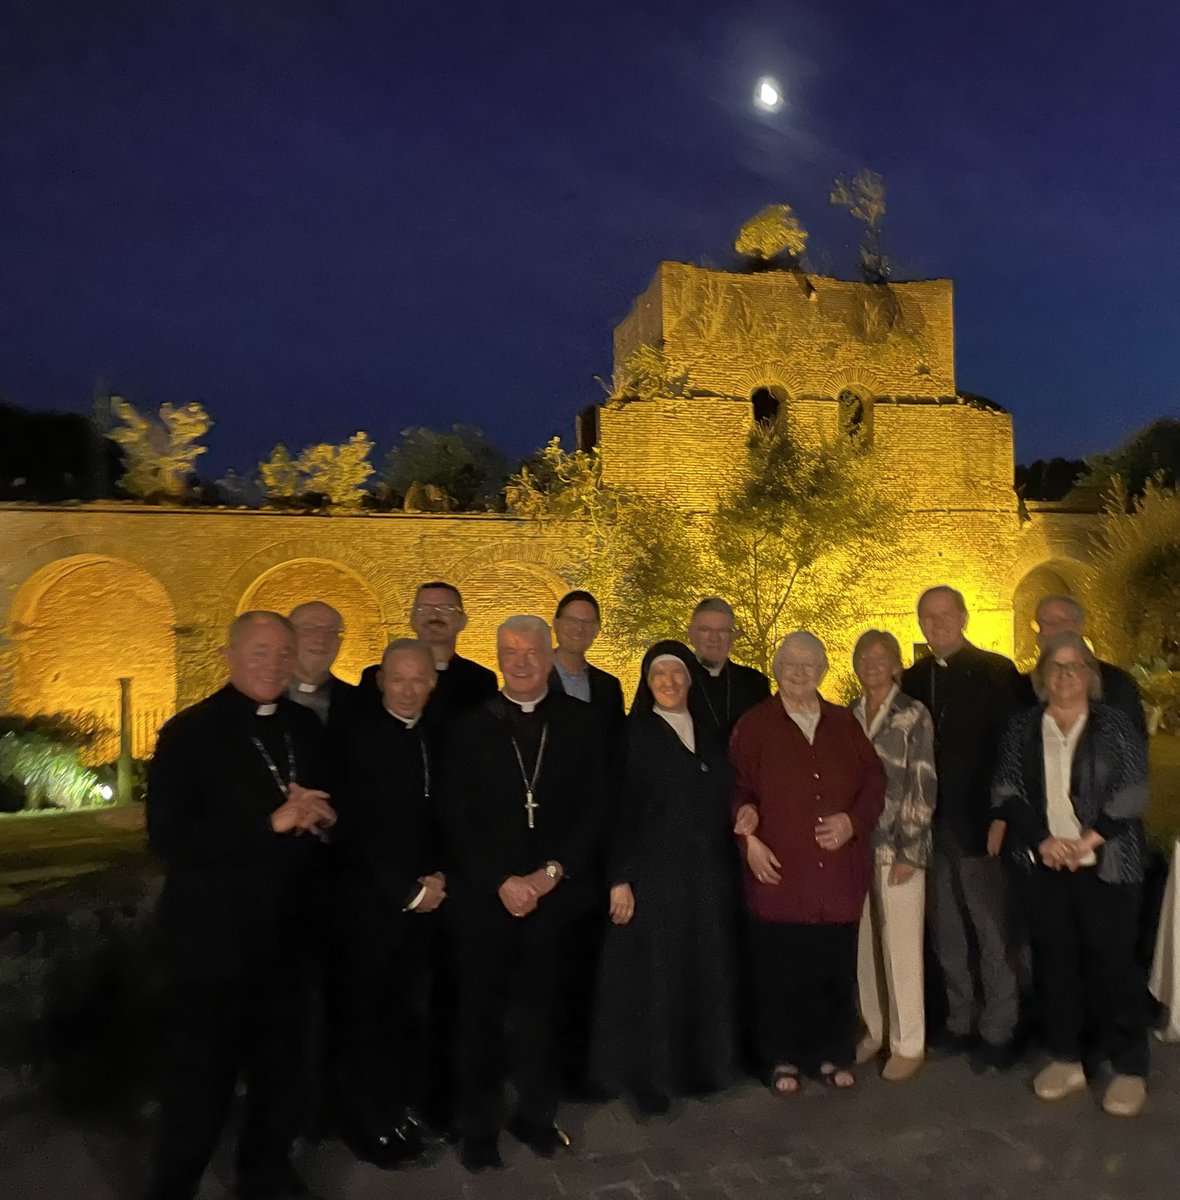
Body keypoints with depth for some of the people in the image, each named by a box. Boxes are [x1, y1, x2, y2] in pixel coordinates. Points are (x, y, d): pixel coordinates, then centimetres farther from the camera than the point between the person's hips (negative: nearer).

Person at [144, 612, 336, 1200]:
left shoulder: (304, 726, 5)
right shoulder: (189, 732, -13)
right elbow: (168, 837, -21)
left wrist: (319, 815, -10)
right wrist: (271, 822, -27)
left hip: (285, 933, 6)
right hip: (213, 936, -5)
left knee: (279, 1067, 21)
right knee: (200, 1080, 9)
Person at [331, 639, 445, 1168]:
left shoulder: (436, 739, 8)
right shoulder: (358, 736, -9)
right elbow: (355, 830, -14)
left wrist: (439, 877, -3)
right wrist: (407, 891, -12)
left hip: (426, 902, 5)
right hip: (371, 904, -4)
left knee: (413, 1015, 8)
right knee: (365, 1017, 9)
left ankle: (404, 1110, 27)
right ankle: (368, 1122, 27)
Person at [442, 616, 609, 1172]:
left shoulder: (579, 723, 0)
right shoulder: (471, 728, -1)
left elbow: (595, 810, 0)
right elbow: (456, 820, -2)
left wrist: (552, 872, -9)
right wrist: (501, 882, -10)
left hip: (554, 893, 0)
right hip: (484, 896, 0)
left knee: (539, 1010, 12)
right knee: (481, 1012, 12)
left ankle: (535, 1115, 32)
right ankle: (479, 1126, 30)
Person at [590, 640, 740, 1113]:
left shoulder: (709, 734, 10)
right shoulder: (633, 735, -4)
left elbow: (722, 802, 16)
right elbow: (617, 811, -8)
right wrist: (620, 878, -13)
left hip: (710, 874, 5)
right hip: (654, 875, -4)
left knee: (708, 972, 10)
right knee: (654, 976, 1)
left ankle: (705, 1063, 29)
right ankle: (650, 1075, 18)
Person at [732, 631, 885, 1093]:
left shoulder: (844, 723, 13)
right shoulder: (754, 725, 2)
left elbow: (874, 779, 13)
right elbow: (737, 788, 1)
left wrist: (854, 819, -3)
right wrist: (748, 837, -10)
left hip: (839, 873, 3)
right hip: (780, 872, -3)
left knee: (837, 969, 10)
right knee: (779, 971, 4)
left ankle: (833, 1055, 28)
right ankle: (782, 1060, 21)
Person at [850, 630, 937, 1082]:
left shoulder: (914, 714, -5)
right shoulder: (848, 716, 8)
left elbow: (923, 786, -8)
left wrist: (908, 851, -12)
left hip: (898, 847, -4)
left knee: (901, 945, 3)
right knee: (863, 943, 11)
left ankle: (908, 1043, 17)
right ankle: (873, 1030, 27)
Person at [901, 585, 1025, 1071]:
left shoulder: (996, 672, -4)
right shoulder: (911, 680, 8)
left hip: (979, 824, -4)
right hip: (931, 826, 4)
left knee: (993, 931, 4)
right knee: (946, 932, 13)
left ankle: (997, 1031, 17)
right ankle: (959, 1022, 26)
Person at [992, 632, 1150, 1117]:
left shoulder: (1115, 724, 0)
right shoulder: (1022, 727, 7)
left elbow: (1133, 794, -5)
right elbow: (1006, 791, 2)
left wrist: (1087, 841, -14)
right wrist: (1042, 839, -11)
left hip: (1106, 865, -3)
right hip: (1045, 866, 3)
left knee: (1112, 962, 0)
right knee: (1054, 961, 8)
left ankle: (1130, 1069, 15)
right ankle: (1066, 1058, 22)